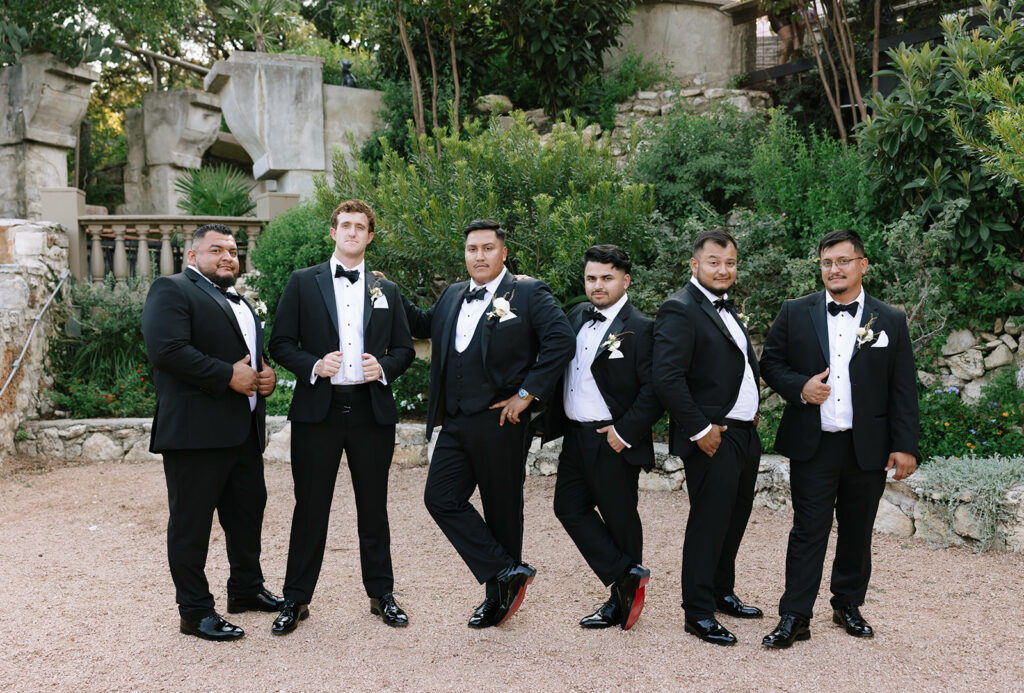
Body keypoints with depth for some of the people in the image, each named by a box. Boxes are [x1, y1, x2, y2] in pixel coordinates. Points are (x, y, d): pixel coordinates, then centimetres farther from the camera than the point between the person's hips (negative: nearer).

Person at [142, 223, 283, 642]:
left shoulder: (239, 302, 22)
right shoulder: (172, 290, -6)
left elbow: (255, 353, 31)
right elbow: (166, 348, -20)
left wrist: (266, 375, 7)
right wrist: (228, 375, -19)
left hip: (244, 430, 9)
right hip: (195, 430, -9)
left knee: (248, 510, 18)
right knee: (191, 522, 1)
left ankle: (246, 589, 34)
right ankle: (195, 611, 11)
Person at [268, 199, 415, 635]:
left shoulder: (386, 290, 12)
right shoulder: (303, 283, 5)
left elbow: (404, 349, 13)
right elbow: (280, 344, 2)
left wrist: (384, 366, -7)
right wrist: (313, 365, -15)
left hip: (372, 410, 2)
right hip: (318, 409, -2)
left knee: (374, 506, 10)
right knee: (310, 507, 4)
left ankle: (381, 594, 23)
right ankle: (296, 599, 17)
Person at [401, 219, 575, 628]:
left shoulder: (528, 293, -4)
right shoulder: (452, 296, 15)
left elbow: (561, 342, -14)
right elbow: (424, 325, 32)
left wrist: (527, 394, -15)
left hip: (499, 422, -6)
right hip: (455, 422, 6)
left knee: (502, 509, 5)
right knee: (441, 498, 0)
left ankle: (500, 595, 22)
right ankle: (508, 572, 9)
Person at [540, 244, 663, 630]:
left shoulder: (640, 329, -12)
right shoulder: (578, 317, 10)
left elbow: (654, 391, -17)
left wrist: (625, 432, -18)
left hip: (613, 441, -8)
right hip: (575, 435, 8)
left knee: (619, 519, 5)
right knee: (569, 507, 8)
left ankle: (621, 604, 19)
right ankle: (626, 578, 15)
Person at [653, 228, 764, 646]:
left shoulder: (726, 308, 15)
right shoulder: (680, 310, -15)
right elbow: (667, 378, -24)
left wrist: (752, 408, 12)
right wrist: (700, 430, -21)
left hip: (745, 434, 9)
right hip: (713, 438, -9)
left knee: (735, 519, 18)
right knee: (708, 523, -2)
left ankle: (722, 593, 34)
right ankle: (698, 613, 9)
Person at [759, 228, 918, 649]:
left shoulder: (891, 321, 4)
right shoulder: (796, 313, 3)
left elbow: (904, 390, 3)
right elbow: (770, 362, 7)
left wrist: (905, 445, -2)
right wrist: (799, 387, -13)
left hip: (867, 448, 1)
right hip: (812, 446, -1)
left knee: (857, 532, 13)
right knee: (808, 531, 0)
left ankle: (848, 605, 31)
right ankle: (794, 617, 6)